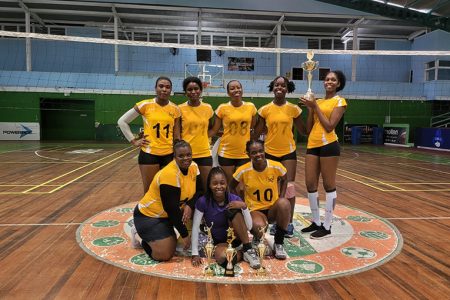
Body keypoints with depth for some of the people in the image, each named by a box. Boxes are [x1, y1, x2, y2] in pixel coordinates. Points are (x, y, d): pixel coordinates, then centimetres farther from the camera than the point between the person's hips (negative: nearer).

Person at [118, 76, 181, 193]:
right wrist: (134, 141, -1)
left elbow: (177, 136, 8)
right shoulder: (145, 105, -5)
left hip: (169, 155, 3)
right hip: (149, 154, -2)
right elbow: (122, 121, 3)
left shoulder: (175, 109, 3)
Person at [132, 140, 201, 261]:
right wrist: (185, 235, -20)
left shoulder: (193, 167, -7)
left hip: (166, 216, 8)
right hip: (149, 215, -8)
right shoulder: (169, 174, -30)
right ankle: (141, 237, 11)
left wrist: (189, 206, -23)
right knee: (164, 254, -15)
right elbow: (171, 209, -28)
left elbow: (199, 190, 0)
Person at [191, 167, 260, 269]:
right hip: (219, 241, -1)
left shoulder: (234, 199, -16)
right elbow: (195, 227, -14)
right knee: (222, 257, -37)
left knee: (233, 211, -29)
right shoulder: (203, 201, -17)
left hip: (236, 237, 1)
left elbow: (249, 227, -19)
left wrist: (244, 206, -33)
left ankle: (248, 250, -19)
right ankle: (242, 254, -5)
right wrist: (195, 254, -18)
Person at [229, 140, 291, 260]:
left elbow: (284, 180, 10)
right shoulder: (243, 170, -14)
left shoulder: (276, 166, -11)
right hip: (254, 210, -2)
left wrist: (281, 198, -3)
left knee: (284, 203, -34)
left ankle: (278, 244, -11)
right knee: (259, 229, -36)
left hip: (273, 209, 2)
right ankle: (257, 239, 9)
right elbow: (232, 188, 2)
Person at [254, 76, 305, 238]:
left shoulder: (293, 109, -1)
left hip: (288, 152, 0)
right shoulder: (265, 109, -1)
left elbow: (303, 130, 1)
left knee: (289, 186, -1)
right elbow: (257, 132, 2)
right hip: (270, 152, 1)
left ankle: (289, 223, 11)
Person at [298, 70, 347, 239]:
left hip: (328, 145, -7)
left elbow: (330, 126, -14)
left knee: (329, 185, 1)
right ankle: (316, 222, 24)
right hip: (312, 145, 7)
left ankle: (327, 227, 11)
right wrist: (309, 108, 4)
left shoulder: (339, 101, -1)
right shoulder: (317, 101, 16)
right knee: (310, 184, 9)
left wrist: (315, 106, -10)